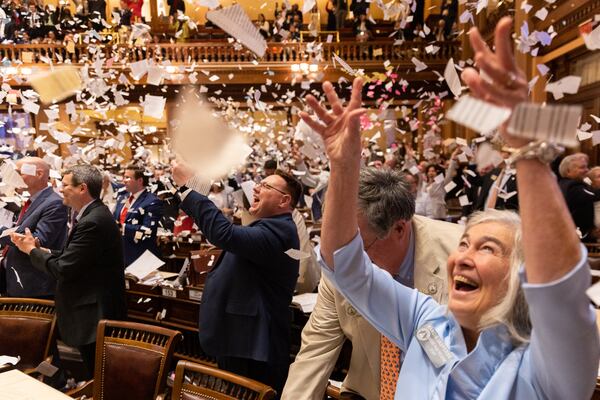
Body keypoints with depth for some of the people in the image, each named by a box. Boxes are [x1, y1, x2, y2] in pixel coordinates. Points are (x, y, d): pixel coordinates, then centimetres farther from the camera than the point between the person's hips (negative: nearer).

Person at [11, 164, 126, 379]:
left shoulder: (92, 222, -23)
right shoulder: (93, 214, 10)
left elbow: (63, 269, -21)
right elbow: (70, 258, 11)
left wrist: (31, 250, -6)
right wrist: (40, 249, 2)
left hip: (95, 314, -10)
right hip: (96, 311, 10)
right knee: (96, 377, 20)